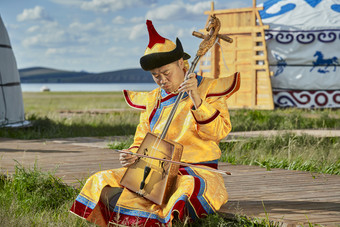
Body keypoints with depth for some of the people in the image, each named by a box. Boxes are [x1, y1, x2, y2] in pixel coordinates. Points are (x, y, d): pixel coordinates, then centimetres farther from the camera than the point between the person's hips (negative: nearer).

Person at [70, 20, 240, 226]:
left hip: (197, 171, -5)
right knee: (102, 182, -13)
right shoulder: (153, 100, 15)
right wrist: (134, 156, -4)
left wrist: (197, 101, -23)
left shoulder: (209, 89, 2)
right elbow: (141, 141, 20)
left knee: (189, 187, -42)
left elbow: (219, 131, -10)